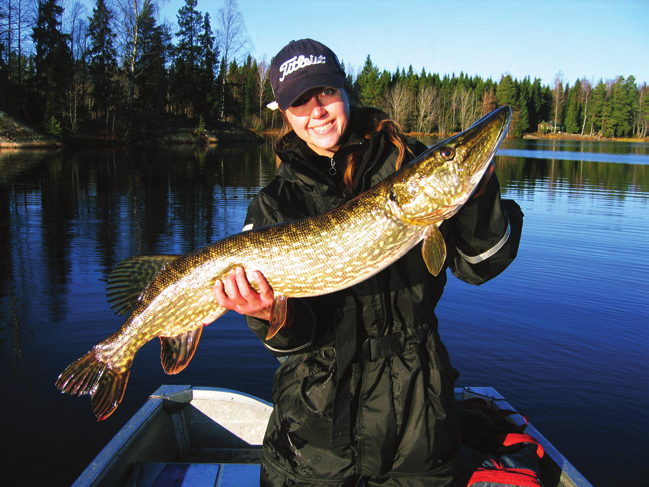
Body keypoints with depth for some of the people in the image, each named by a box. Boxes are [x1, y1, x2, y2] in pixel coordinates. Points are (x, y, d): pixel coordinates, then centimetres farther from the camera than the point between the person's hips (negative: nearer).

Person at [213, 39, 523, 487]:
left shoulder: (409, 163, -2)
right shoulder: (275, 202, -3)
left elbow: (479, 265, -5)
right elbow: (294, 338, -8)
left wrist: (477, 193, -21)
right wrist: (274, 317, -30)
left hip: (416, 402, 1)